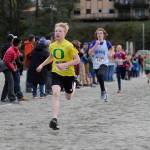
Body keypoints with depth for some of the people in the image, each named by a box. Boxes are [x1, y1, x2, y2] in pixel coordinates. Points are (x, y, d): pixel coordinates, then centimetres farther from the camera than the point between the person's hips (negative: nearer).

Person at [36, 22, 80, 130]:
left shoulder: (69, 46, -18)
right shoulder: (52, 45, -1)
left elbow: (77, 60, -17)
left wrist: (65, 64, -27)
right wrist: (42, 65, 16)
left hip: (68, 74, -2)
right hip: (56, 73, 2)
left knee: (68, 97, 17)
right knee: (56, 93, -22)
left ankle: (73, 86, 55)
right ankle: (55, 119, -28)